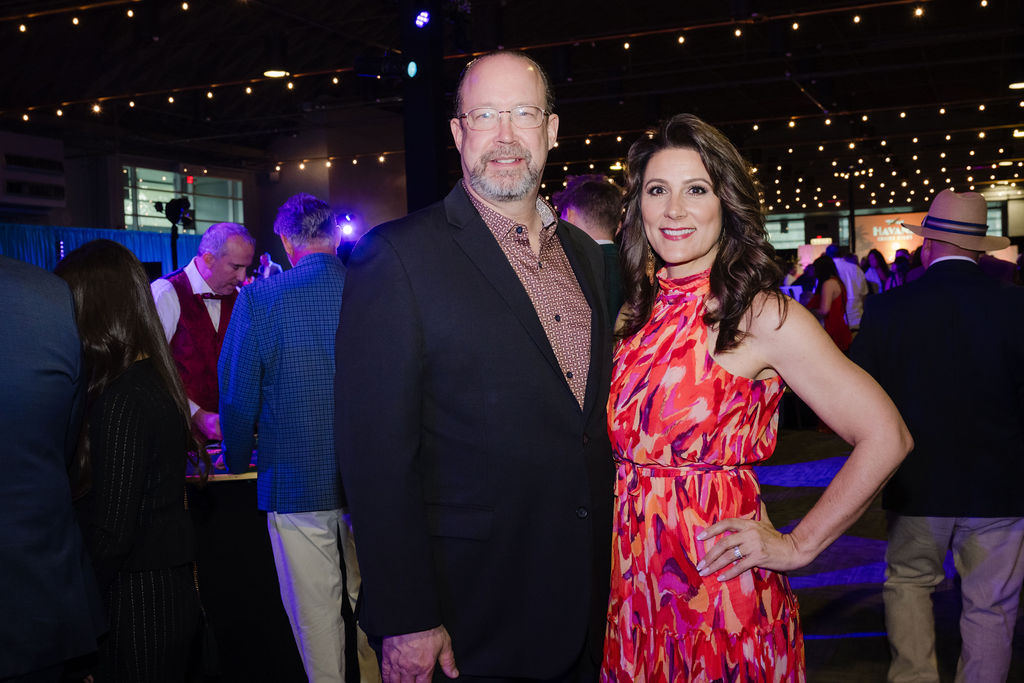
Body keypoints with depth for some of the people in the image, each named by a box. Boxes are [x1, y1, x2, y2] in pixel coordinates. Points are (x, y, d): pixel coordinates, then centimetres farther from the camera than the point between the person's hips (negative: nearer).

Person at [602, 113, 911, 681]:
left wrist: (797, 546, -11)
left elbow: (885, 437, -15)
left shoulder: (761, 316, -13)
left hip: (719, 587, -5)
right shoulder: (636, 314, 5)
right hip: (632, 583, 5)